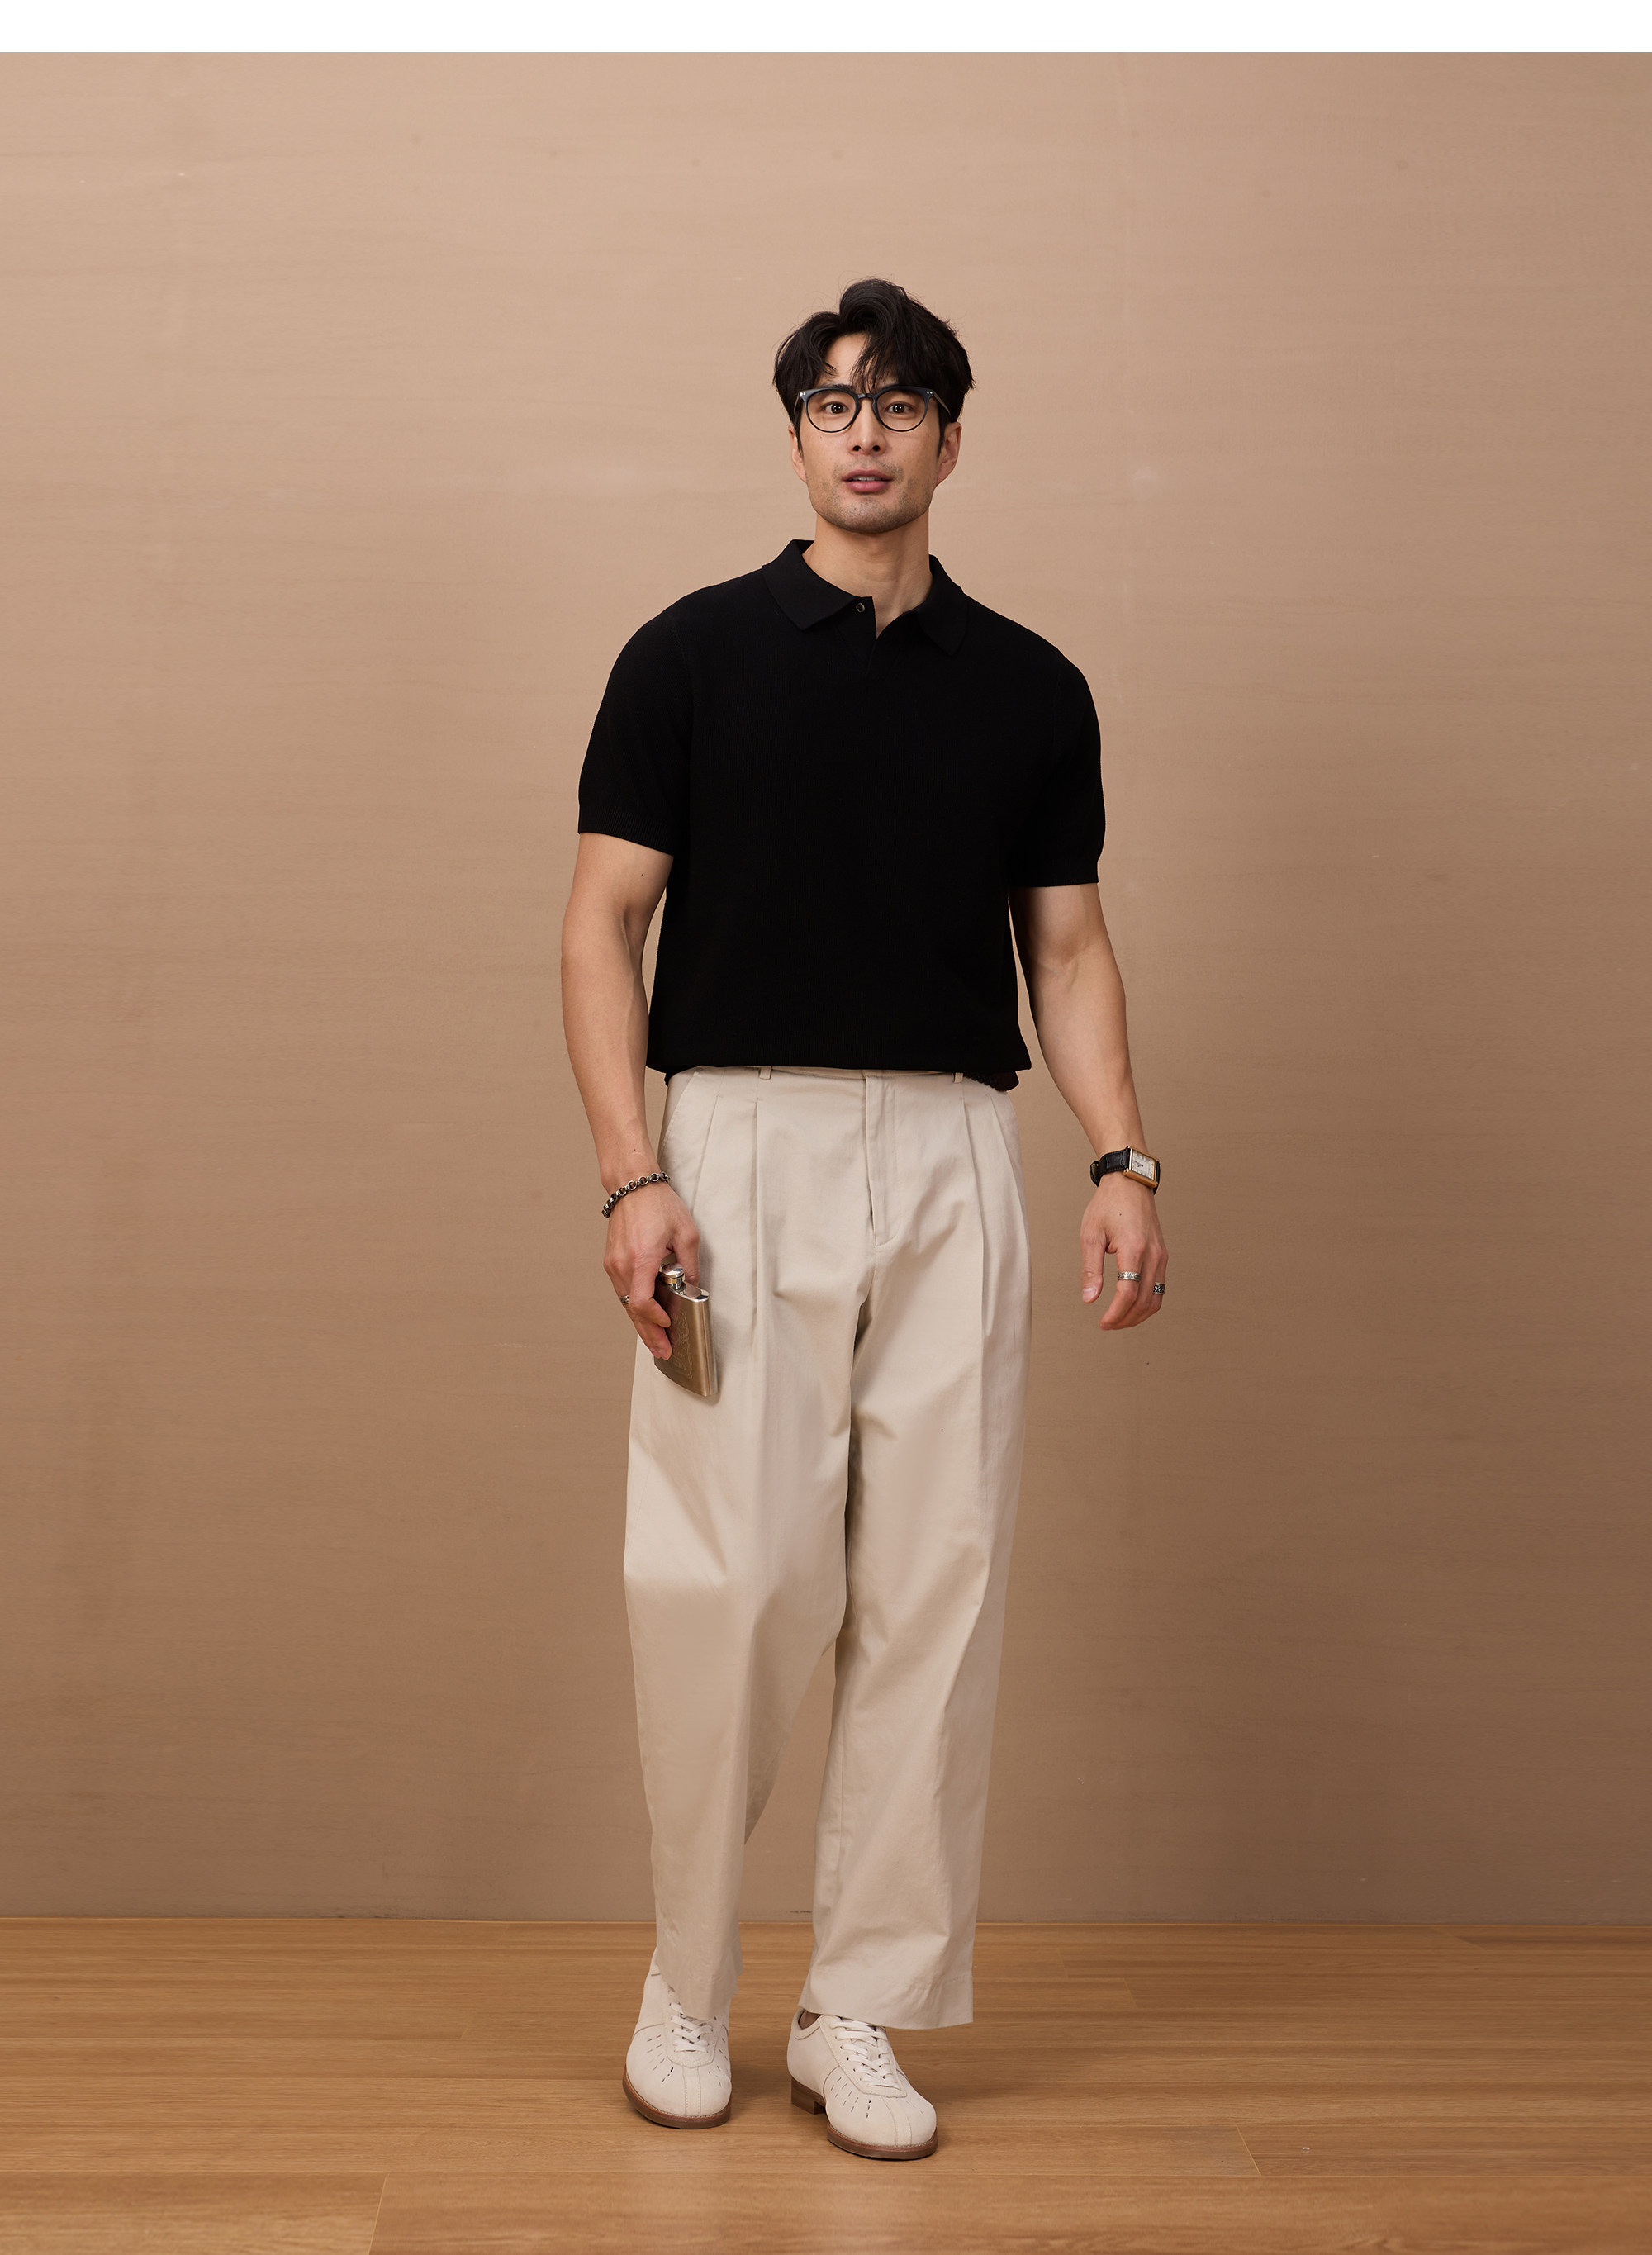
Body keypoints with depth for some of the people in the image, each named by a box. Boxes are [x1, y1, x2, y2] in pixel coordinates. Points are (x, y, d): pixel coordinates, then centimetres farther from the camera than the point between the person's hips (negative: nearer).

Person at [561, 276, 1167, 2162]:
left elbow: (1068, 946, 12)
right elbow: (603, 923, 1)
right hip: (741, 1148, -2)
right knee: (725, 1571, -5)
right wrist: (629, 1173, -12)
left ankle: (861, 2009, 17)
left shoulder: (1032, 687, 13)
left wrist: (1123, 1161, -3)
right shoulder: (694, 651, 5)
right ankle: (688, 1982, 18)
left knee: (934, 1581, 2)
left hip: (954, 1157, 3)